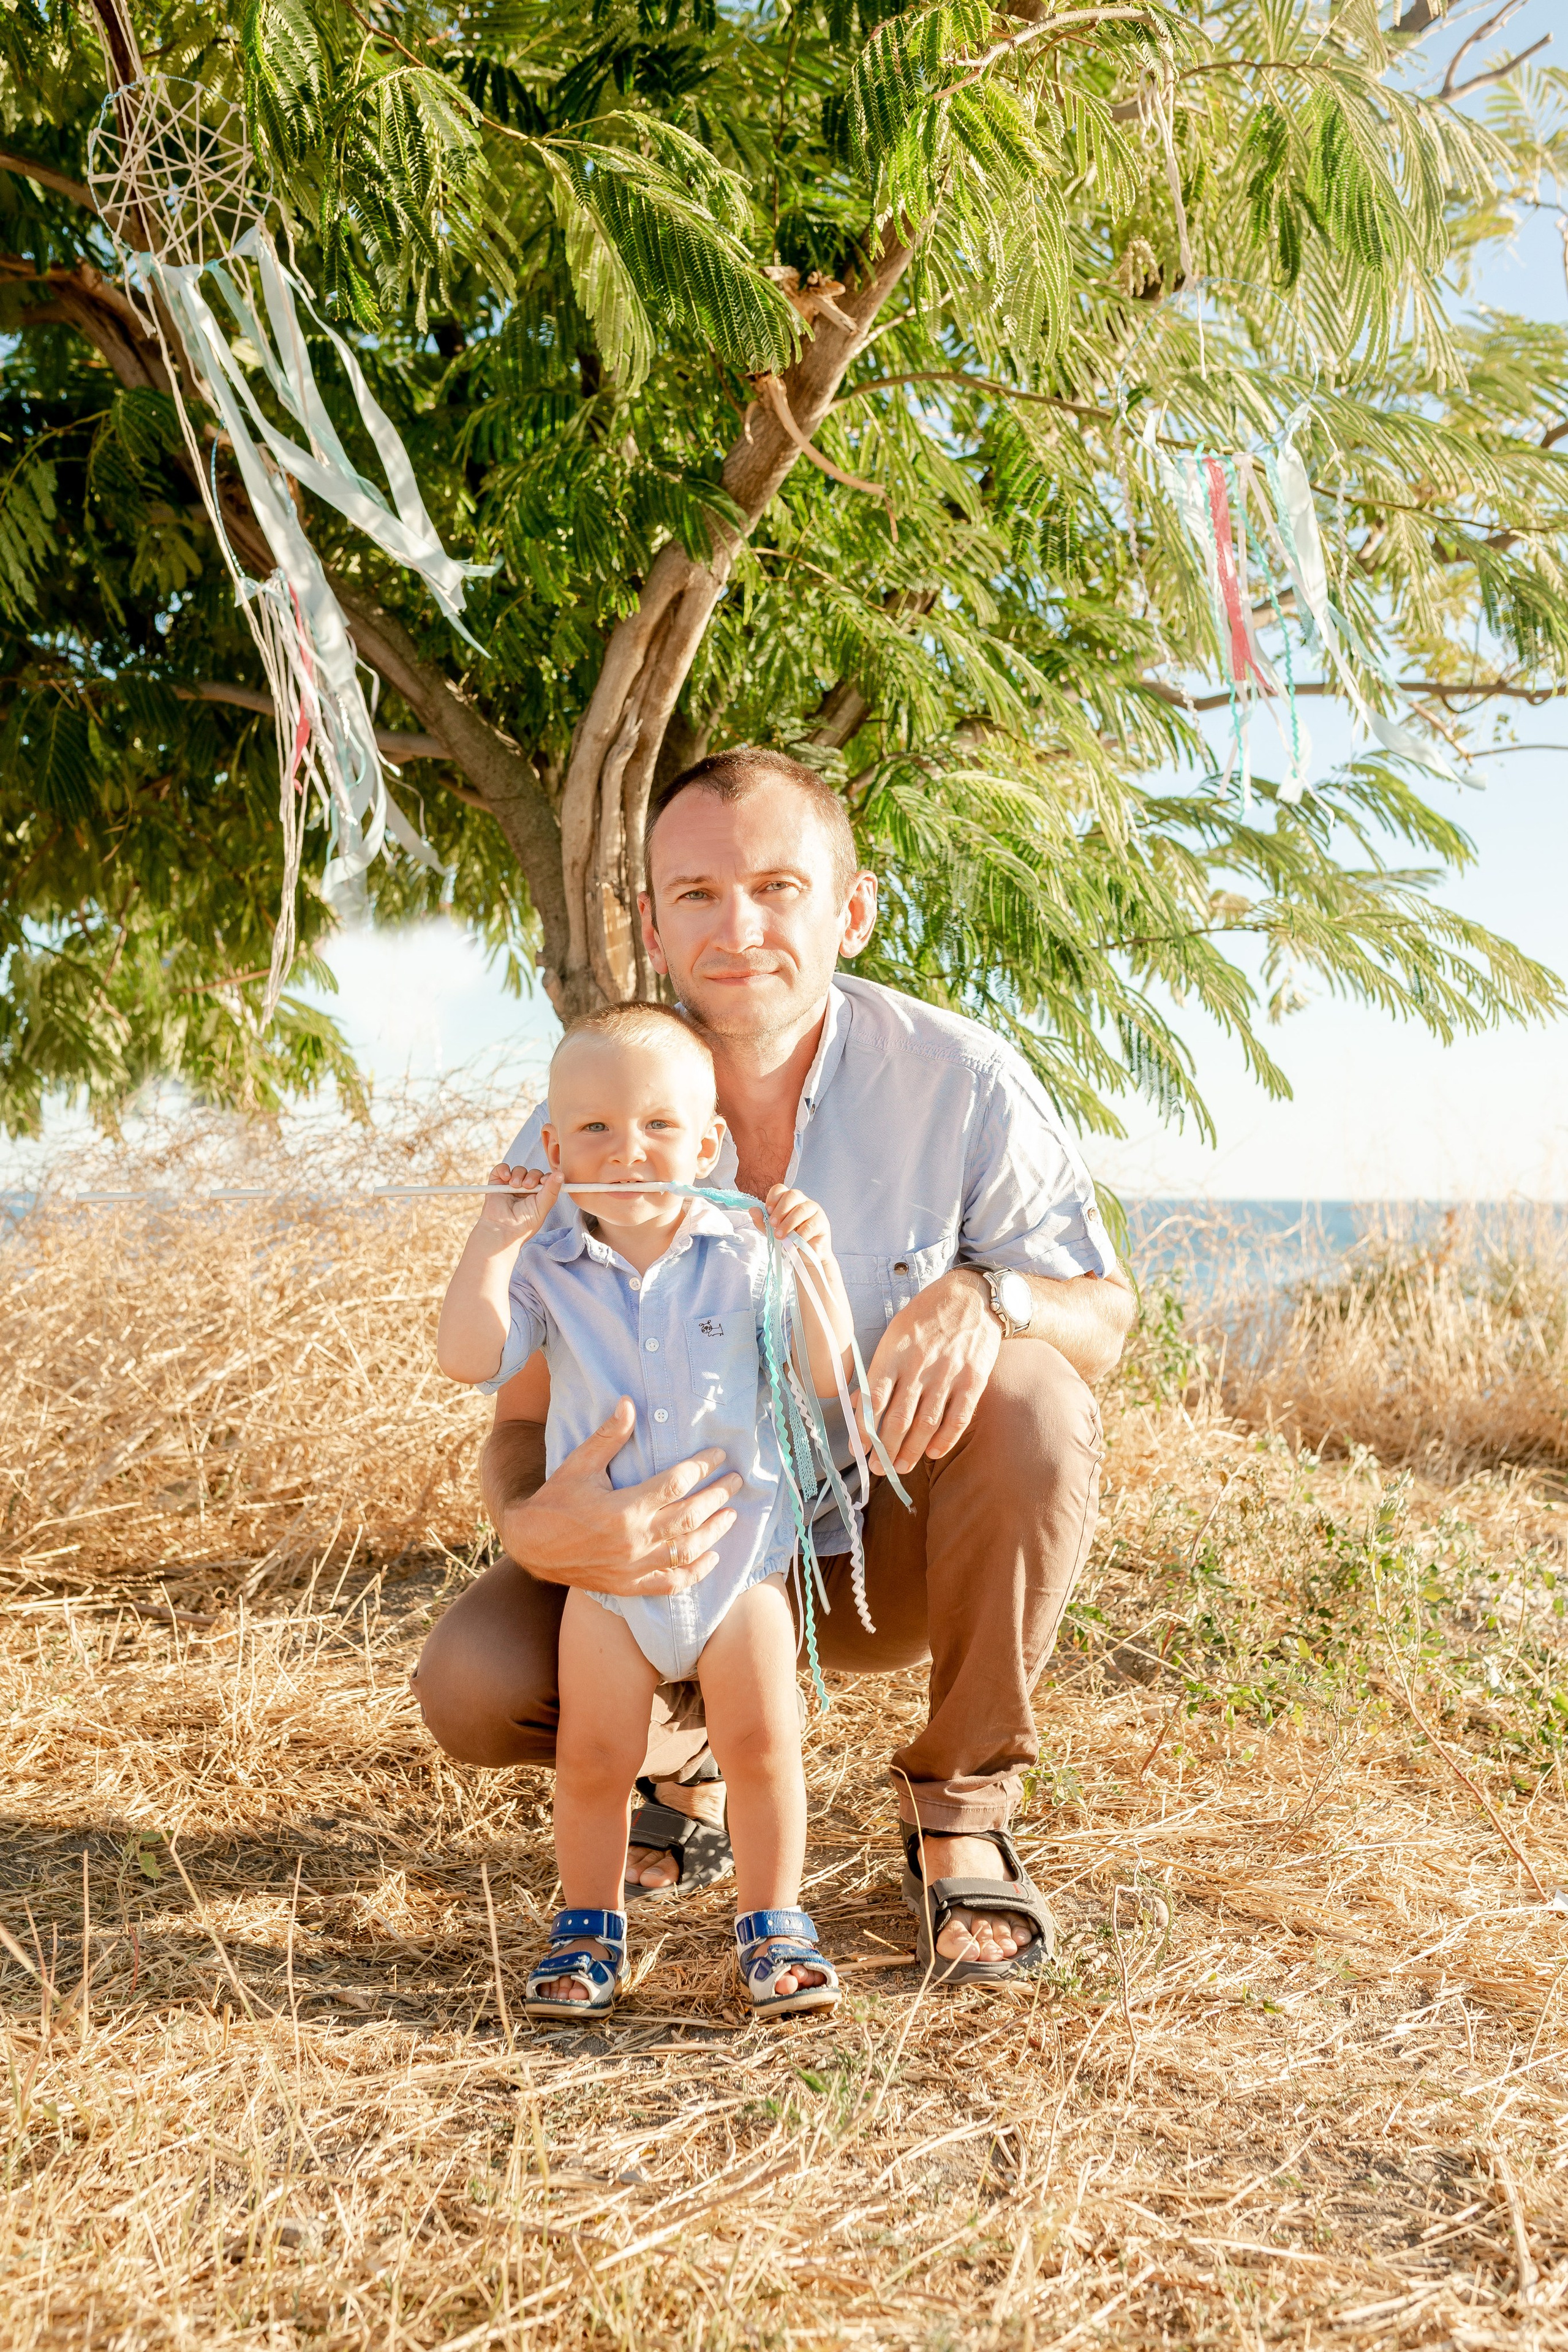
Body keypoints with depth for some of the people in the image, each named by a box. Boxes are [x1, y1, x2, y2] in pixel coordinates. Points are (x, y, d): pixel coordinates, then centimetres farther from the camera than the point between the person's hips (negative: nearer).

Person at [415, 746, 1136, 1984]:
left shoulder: (961, 1083, -19)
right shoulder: (576, 1133, -16)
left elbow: (1106, 1312, -10)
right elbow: (524, 1422, -13)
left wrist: (985, 1295, -36)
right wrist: (539, 1528, -40)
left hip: (898, 1551, 0)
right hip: (688, 1550, 1)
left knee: (1030, 1401, -32)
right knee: (472, 1683, -24)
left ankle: (961, 1809, -9)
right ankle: (689, 1745, 13)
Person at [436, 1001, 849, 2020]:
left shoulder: (744, 1258, -4)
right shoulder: (550, 1270, -3)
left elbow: (827, 1376, -8)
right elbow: (468, 1357, -16)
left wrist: (815, 1260, -19)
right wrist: (496, 1238, -18)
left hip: (740, 1556, 0)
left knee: (763, 1746, 1)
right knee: (592, 1757, 5)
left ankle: (773, 1923, 18)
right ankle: (591, 1928, 23)